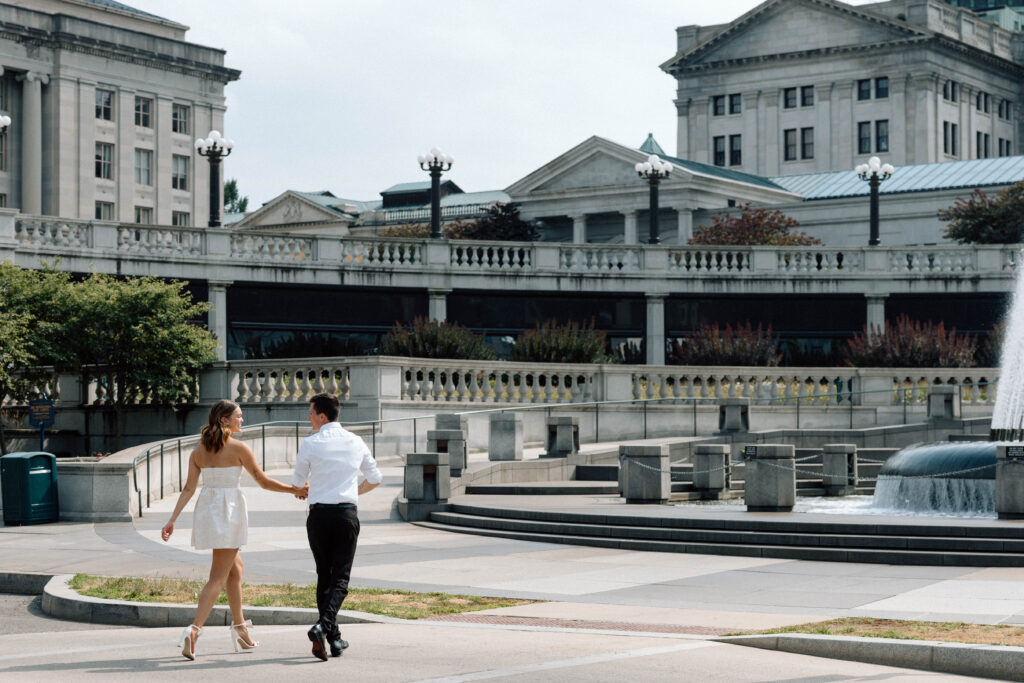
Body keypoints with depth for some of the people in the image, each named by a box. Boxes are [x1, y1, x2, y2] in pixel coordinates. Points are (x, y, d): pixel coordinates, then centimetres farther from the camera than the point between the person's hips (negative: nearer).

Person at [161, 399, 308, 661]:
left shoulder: (199, 451, 7)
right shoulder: (238, 448, -9)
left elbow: (188, 488, 2)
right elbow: (263, 481, -4)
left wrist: (172, 520, 2)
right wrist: (294, 490, 8)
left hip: (205, 509, 7)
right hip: (228, 511, -7)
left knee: (235, 567, 21)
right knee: (219, 576, -5)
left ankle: (240, 628, 27)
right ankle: (194, 630, -20)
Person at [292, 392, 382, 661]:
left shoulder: (311, 444, -3)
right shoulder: (356, 442, 6)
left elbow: (298, 482, 11)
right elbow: (375, 478, 16)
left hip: (319, 515, -1)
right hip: (347, 514, 1)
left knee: (324, 577, 11)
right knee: (340, 578, 1)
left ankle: (334, 637, 10)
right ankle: (323, 626, -21)